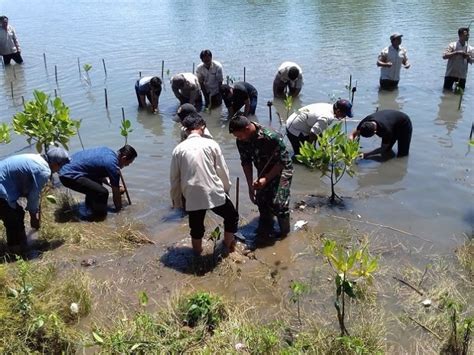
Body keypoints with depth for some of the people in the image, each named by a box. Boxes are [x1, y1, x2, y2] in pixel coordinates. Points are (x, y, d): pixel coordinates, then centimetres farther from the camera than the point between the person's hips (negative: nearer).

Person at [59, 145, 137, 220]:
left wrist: (115, 185, 24)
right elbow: (116, 194, -3)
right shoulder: (113, 166, -14)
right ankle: (98, 216, 3)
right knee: (102, 192, -18)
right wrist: (119, 210, 12)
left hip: (67, 166, 10)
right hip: (69, 176, -10)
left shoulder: (107, 151, 11)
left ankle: (90, 206, 38)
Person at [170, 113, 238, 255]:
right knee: (232, 217, 24)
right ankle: (228, 246, 34)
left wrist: (176, 201, 16)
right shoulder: (211, 144, -3)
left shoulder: (178, 149, 3)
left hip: (192, 197, 2)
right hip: (214, 193, -2)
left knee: (196, 229, 20)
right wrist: (226, 188, 16)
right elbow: (222, 170, 0)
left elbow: (174, 178, 6)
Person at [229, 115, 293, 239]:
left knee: (277, 203, -14)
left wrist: (266, 179, -26)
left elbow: (283, 161, -24)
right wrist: (250, 186, -9)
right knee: (261, 201, 5)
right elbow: (246, 162, -5)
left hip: (281, 170, -5)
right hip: (263, 172, 5)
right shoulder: (241, 141, -17)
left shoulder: (272, 137, -34)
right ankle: (265, 229, 30)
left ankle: (284, 232, 10)